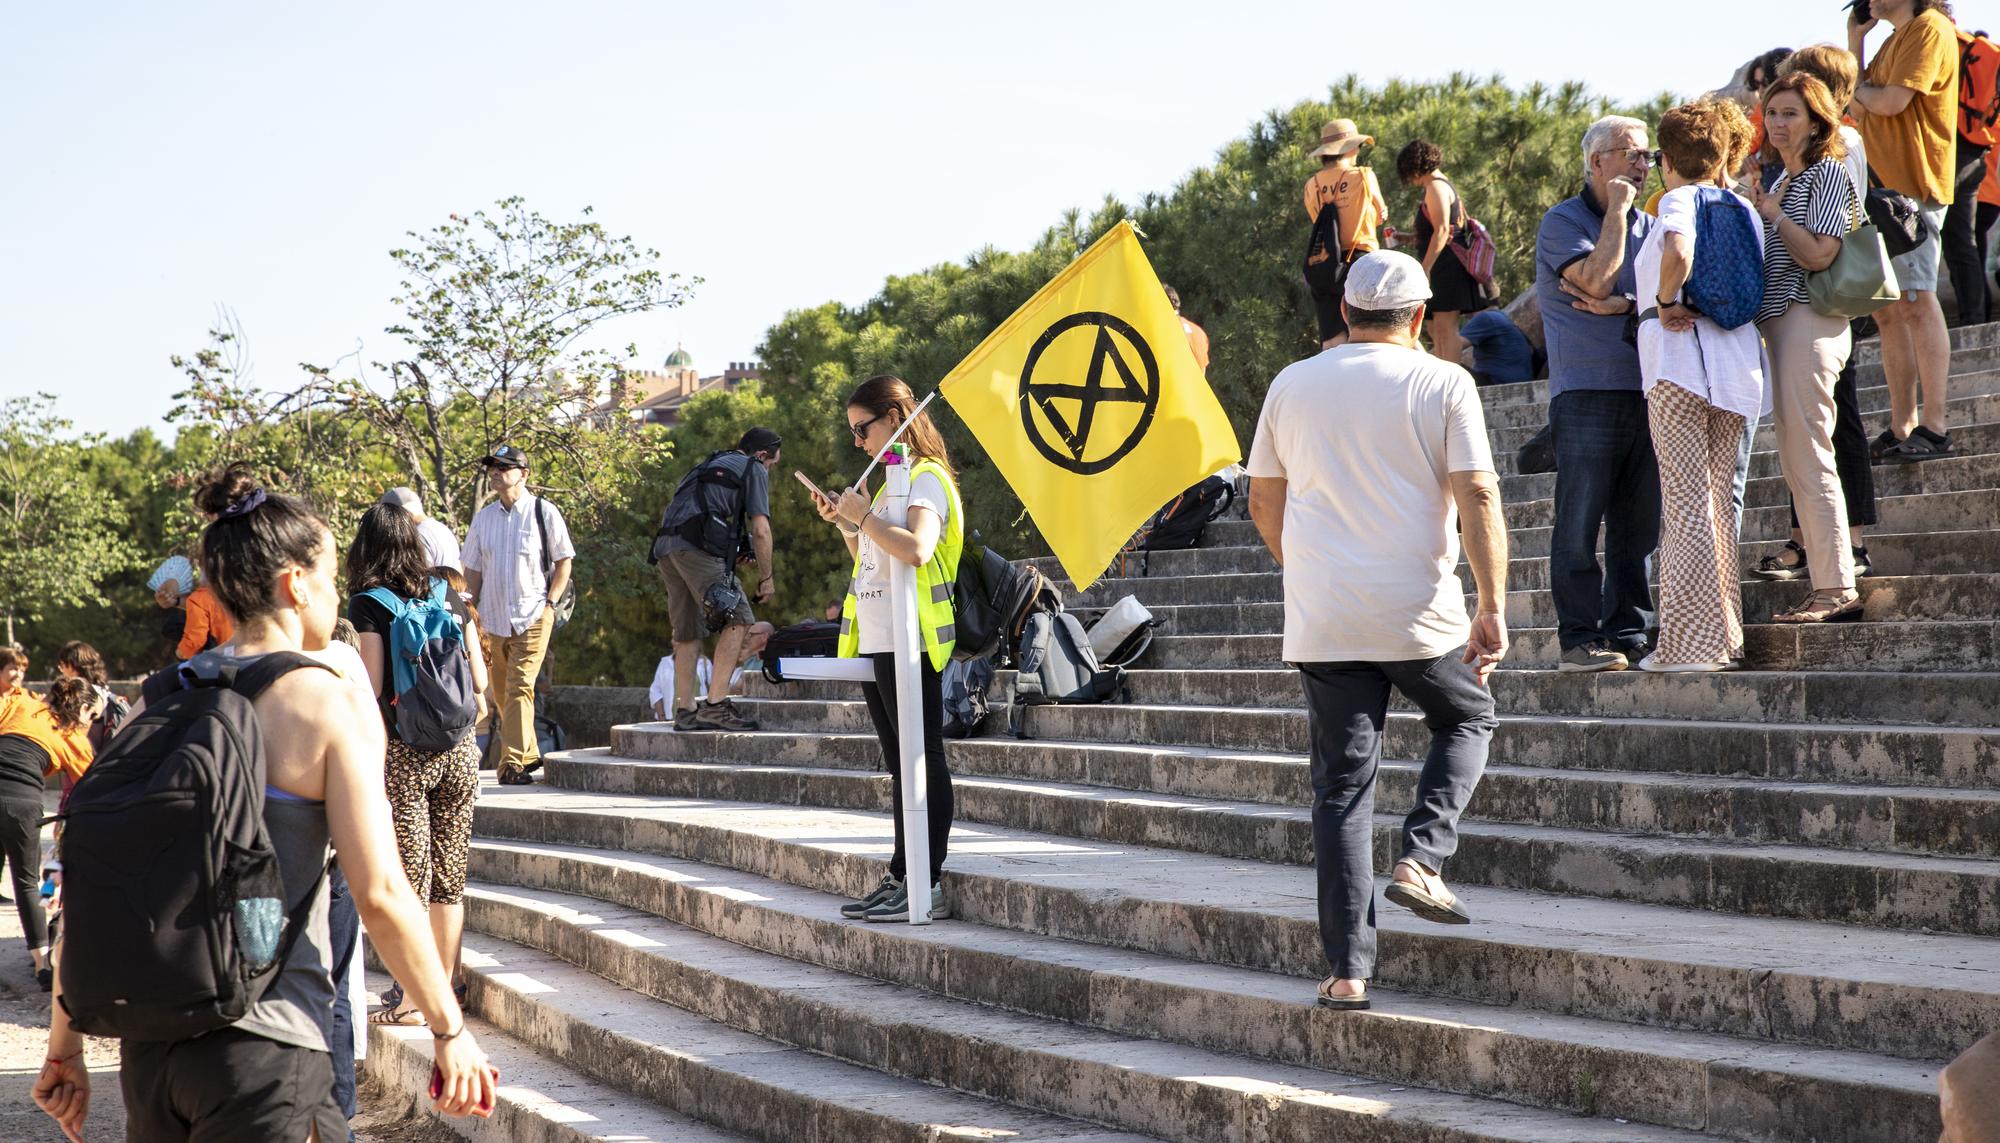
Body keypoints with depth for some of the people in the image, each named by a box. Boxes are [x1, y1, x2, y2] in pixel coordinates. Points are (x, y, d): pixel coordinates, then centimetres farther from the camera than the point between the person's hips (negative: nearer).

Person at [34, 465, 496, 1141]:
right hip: (264, 1046, -6)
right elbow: (381, 894, -13)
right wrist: (450, 1031, -3)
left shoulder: (160, 701, 8)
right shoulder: (333, 705, -7)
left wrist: (64, 1046, 14)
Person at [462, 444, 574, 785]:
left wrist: (550, 604, -5)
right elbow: (472, 571, 15)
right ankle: (529, 755, 27)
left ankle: (513, 763, -18)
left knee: (520, 688, -15)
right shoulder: (483, 518, 10)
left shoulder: (544, 513, -1)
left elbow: (564, 561, 4)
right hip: (493, 619, 5)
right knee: (502, 694, 10)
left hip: (532, 617, -5)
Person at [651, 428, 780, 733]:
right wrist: (767, 578, 11)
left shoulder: (709, 465, 35)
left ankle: (685, 710, 10)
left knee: (688, 630, 12)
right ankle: (715, 704, -16)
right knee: (737, 618, -8)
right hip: (697, 546, -8)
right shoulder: (754, 470, 12)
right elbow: (760, 530, 3)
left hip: (665, 545, 8)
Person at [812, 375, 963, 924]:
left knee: (922, 760, -7)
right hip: (875, 643, 10)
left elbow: (916, 550, -28)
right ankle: (902, 876, 15)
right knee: (900, 763, 11)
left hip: (909, 642, -10)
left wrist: (865, 516, -18)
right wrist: (844, 523, 12)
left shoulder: (927, 480, -10)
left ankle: (926, 884, -6)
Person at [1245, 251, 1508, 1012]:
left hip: (1320, 621, 2)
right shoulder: (1443, 385, -1)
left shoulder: (1293, 385, 9)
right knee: (1467, 719, 25)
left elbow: (1264, 504, 17)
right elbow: (1477, 499, -9)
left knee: (1341, 785, 6)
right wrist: (1493, 608, -6)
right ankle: (1422, 857, 4)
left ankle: (1348, 970, 1)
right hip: (1418, 616, -2)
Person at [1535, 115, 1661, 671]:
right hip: (1587, 391, -5)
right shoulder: (1561, 222, 2)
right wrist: (1617, 210, -4)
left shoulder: (1649, 227, 19)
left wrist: (1622, 306, -10)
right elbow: (1596, 279, -13)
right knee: (1580, 524, -7)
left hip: (1645, 392, 5)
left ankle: (1629, 634, 9)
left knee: (1639, 524, 4)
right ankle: (1579, 639, -4)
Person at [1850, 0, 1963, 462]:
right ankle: (1902, 427, 9)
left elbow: (1892, 102, -18)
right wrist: (1855, 43, 13)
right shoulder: (1894, 41, 22)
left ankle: (1934, 428, -11)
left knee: (1916, 302, -11)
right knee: (1887, 311, 7)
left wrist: (1859, 88, 3)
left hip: (1913, 186, -9)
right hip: (1883, 188, 9)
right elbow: (1859, 111, 18)